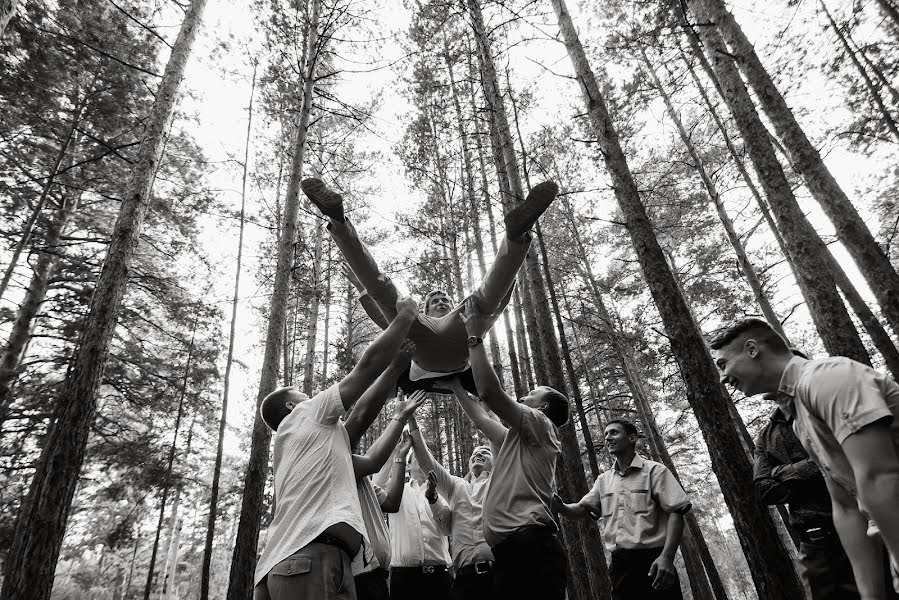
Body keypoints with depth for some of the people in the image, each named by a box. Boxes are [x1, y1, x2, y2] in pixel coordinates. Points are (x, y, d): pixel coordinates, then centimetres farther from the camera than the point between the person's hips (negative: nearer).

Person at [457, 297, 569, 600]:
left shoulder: (540, 425, 3)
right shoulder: (518, 439, 29)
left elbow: (490, 392, -9)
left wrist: (474, 337, -2)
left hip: (530, 544, -9)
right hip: (513, 548, 9)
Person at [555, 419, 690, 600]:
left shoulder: (654, 471, -1)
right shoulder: (603, 480, 14)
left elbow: (675, 512, -8)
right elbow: (580, 509, 9)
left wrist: (667, 557, -21)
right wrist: (560, 506, -14)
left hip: (652, 561, -4)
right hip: (619, 564, 5)